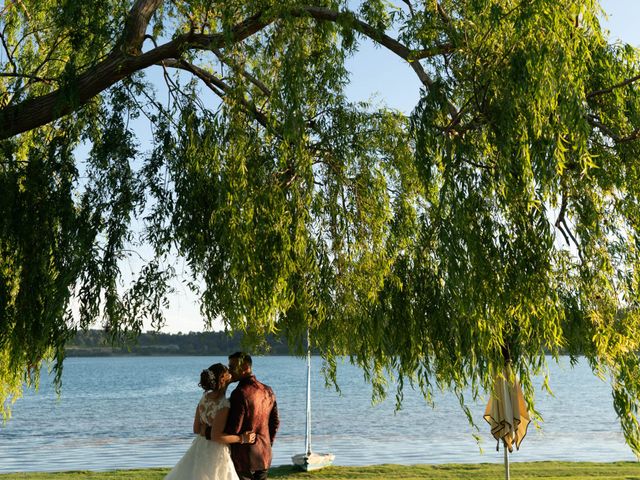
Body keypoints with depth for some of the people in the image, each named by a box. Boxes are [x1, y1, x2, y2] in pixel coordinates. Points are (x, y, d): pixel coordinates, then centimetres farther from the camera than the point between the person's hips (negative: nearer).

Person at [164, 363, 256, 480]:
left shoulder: (205, 397, 1)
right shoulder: (224, 404, -21)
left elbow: (196, 429, 7)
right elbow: (216, 436, -25)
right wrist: (242, 438, -18)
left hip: (199, 448, 8)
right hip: (216, 453, -8)